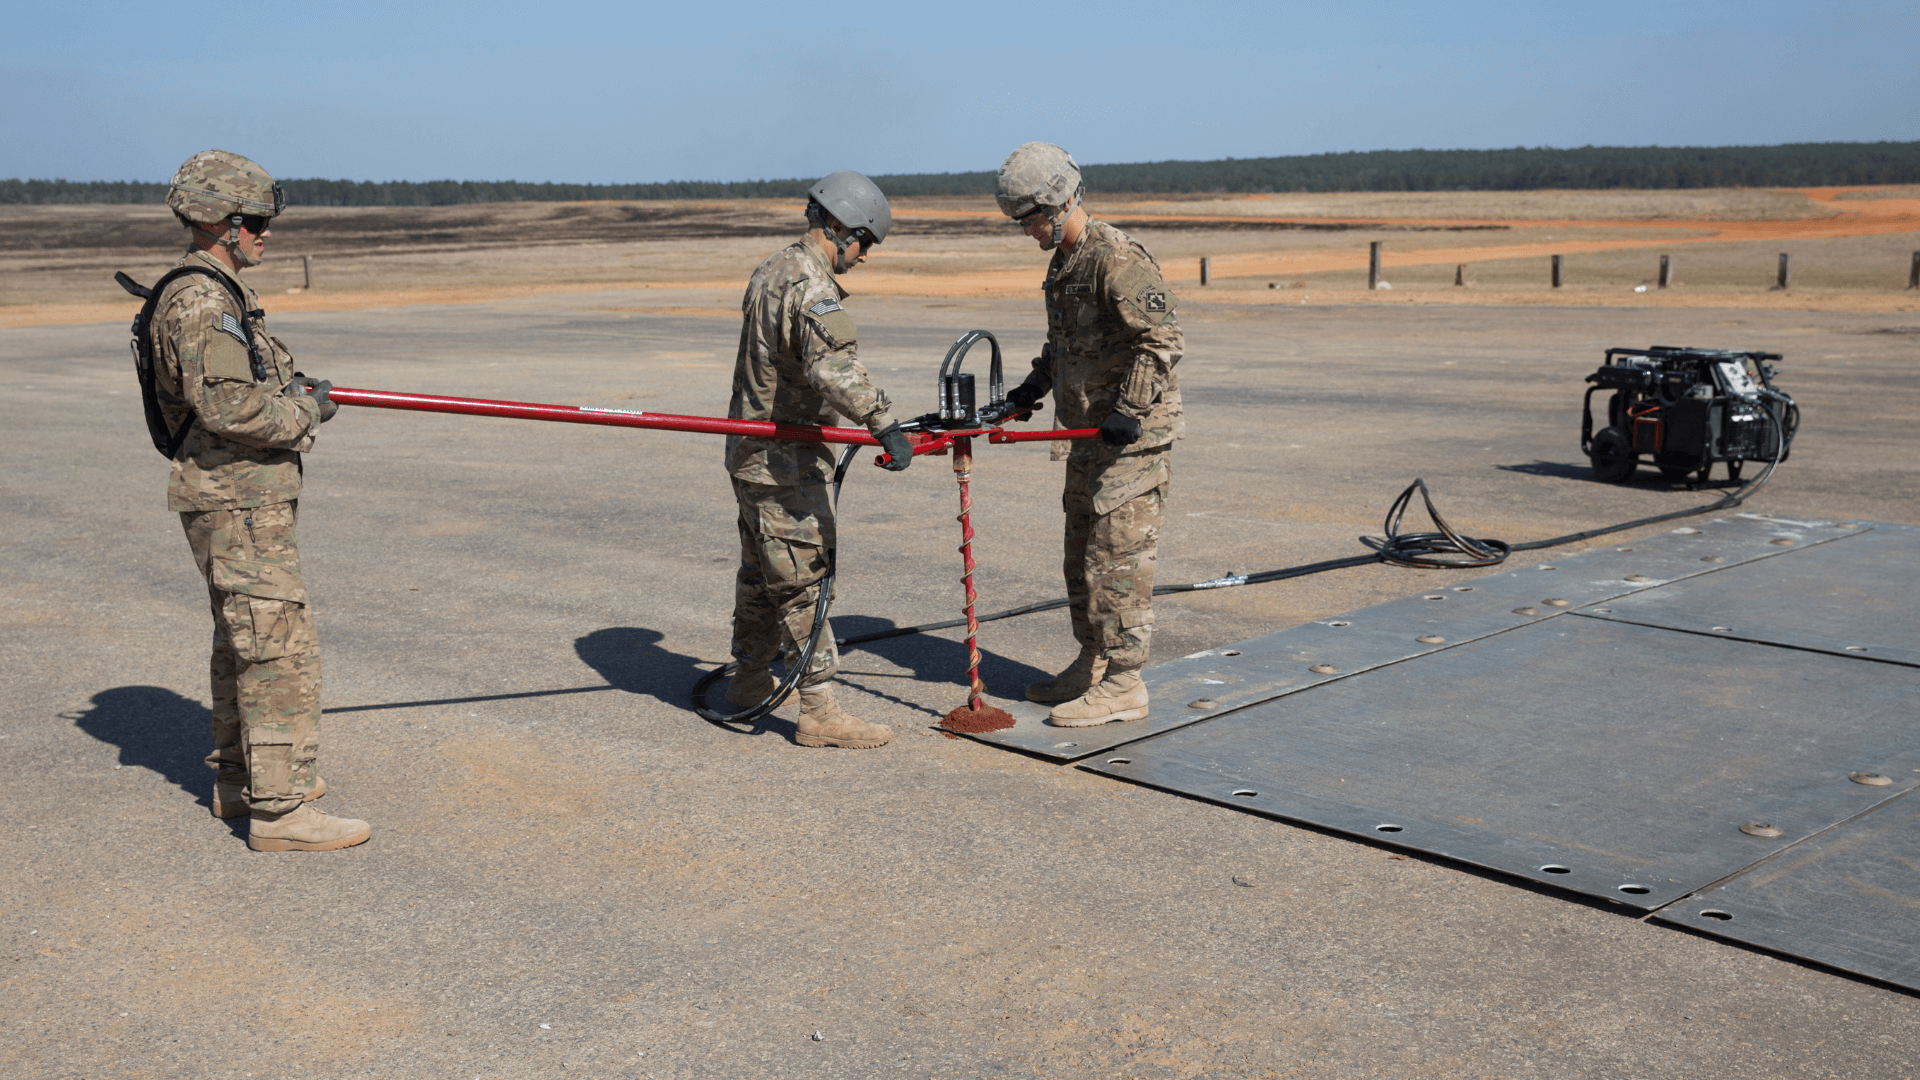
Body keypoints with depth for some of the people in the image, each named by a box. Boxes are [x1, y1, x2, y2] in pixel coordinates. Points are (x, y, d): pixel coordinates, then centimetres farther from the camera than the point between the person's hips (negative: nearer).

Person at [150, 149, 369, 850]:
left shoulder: (214, 292, 16)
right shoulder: (202, 301, -18)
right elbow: (228, 407, -26)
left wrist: (289, 390, 9)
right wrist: (306, 410, -12)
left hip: (240, 499, 11)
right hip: (238, 501, -11)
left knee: (243, 641, 19)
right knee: (280, 649, -10)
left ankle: (240, 779, 31)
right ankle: (280, 809, -6)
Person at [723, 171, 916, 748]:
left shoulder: (771, 270, 13)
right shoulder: (811, 286, -20)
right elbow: (833, 365, -37)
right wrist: (882, 423, -44)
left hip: (753, 451, 10)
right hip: (784, 460, -10)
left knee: (761, 569, 21)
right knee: (803, 577, -8)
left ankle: (751, 678, 36)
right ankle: (818, 709, -5)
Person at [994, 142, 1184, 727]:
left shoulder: (1117, 258, -16)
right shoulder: (1063, 263, 14)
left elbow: (1163, 339, -22)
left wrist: (1130, 410, -27)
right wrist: (1034, 385, 17)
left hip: (1132, 437, -10)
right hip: (1090, 436, 10)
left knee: (1117, 557, -7)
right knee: (1082, 555, 16)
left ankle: (1123, 686, -1)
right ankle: (1092, 666, 27)